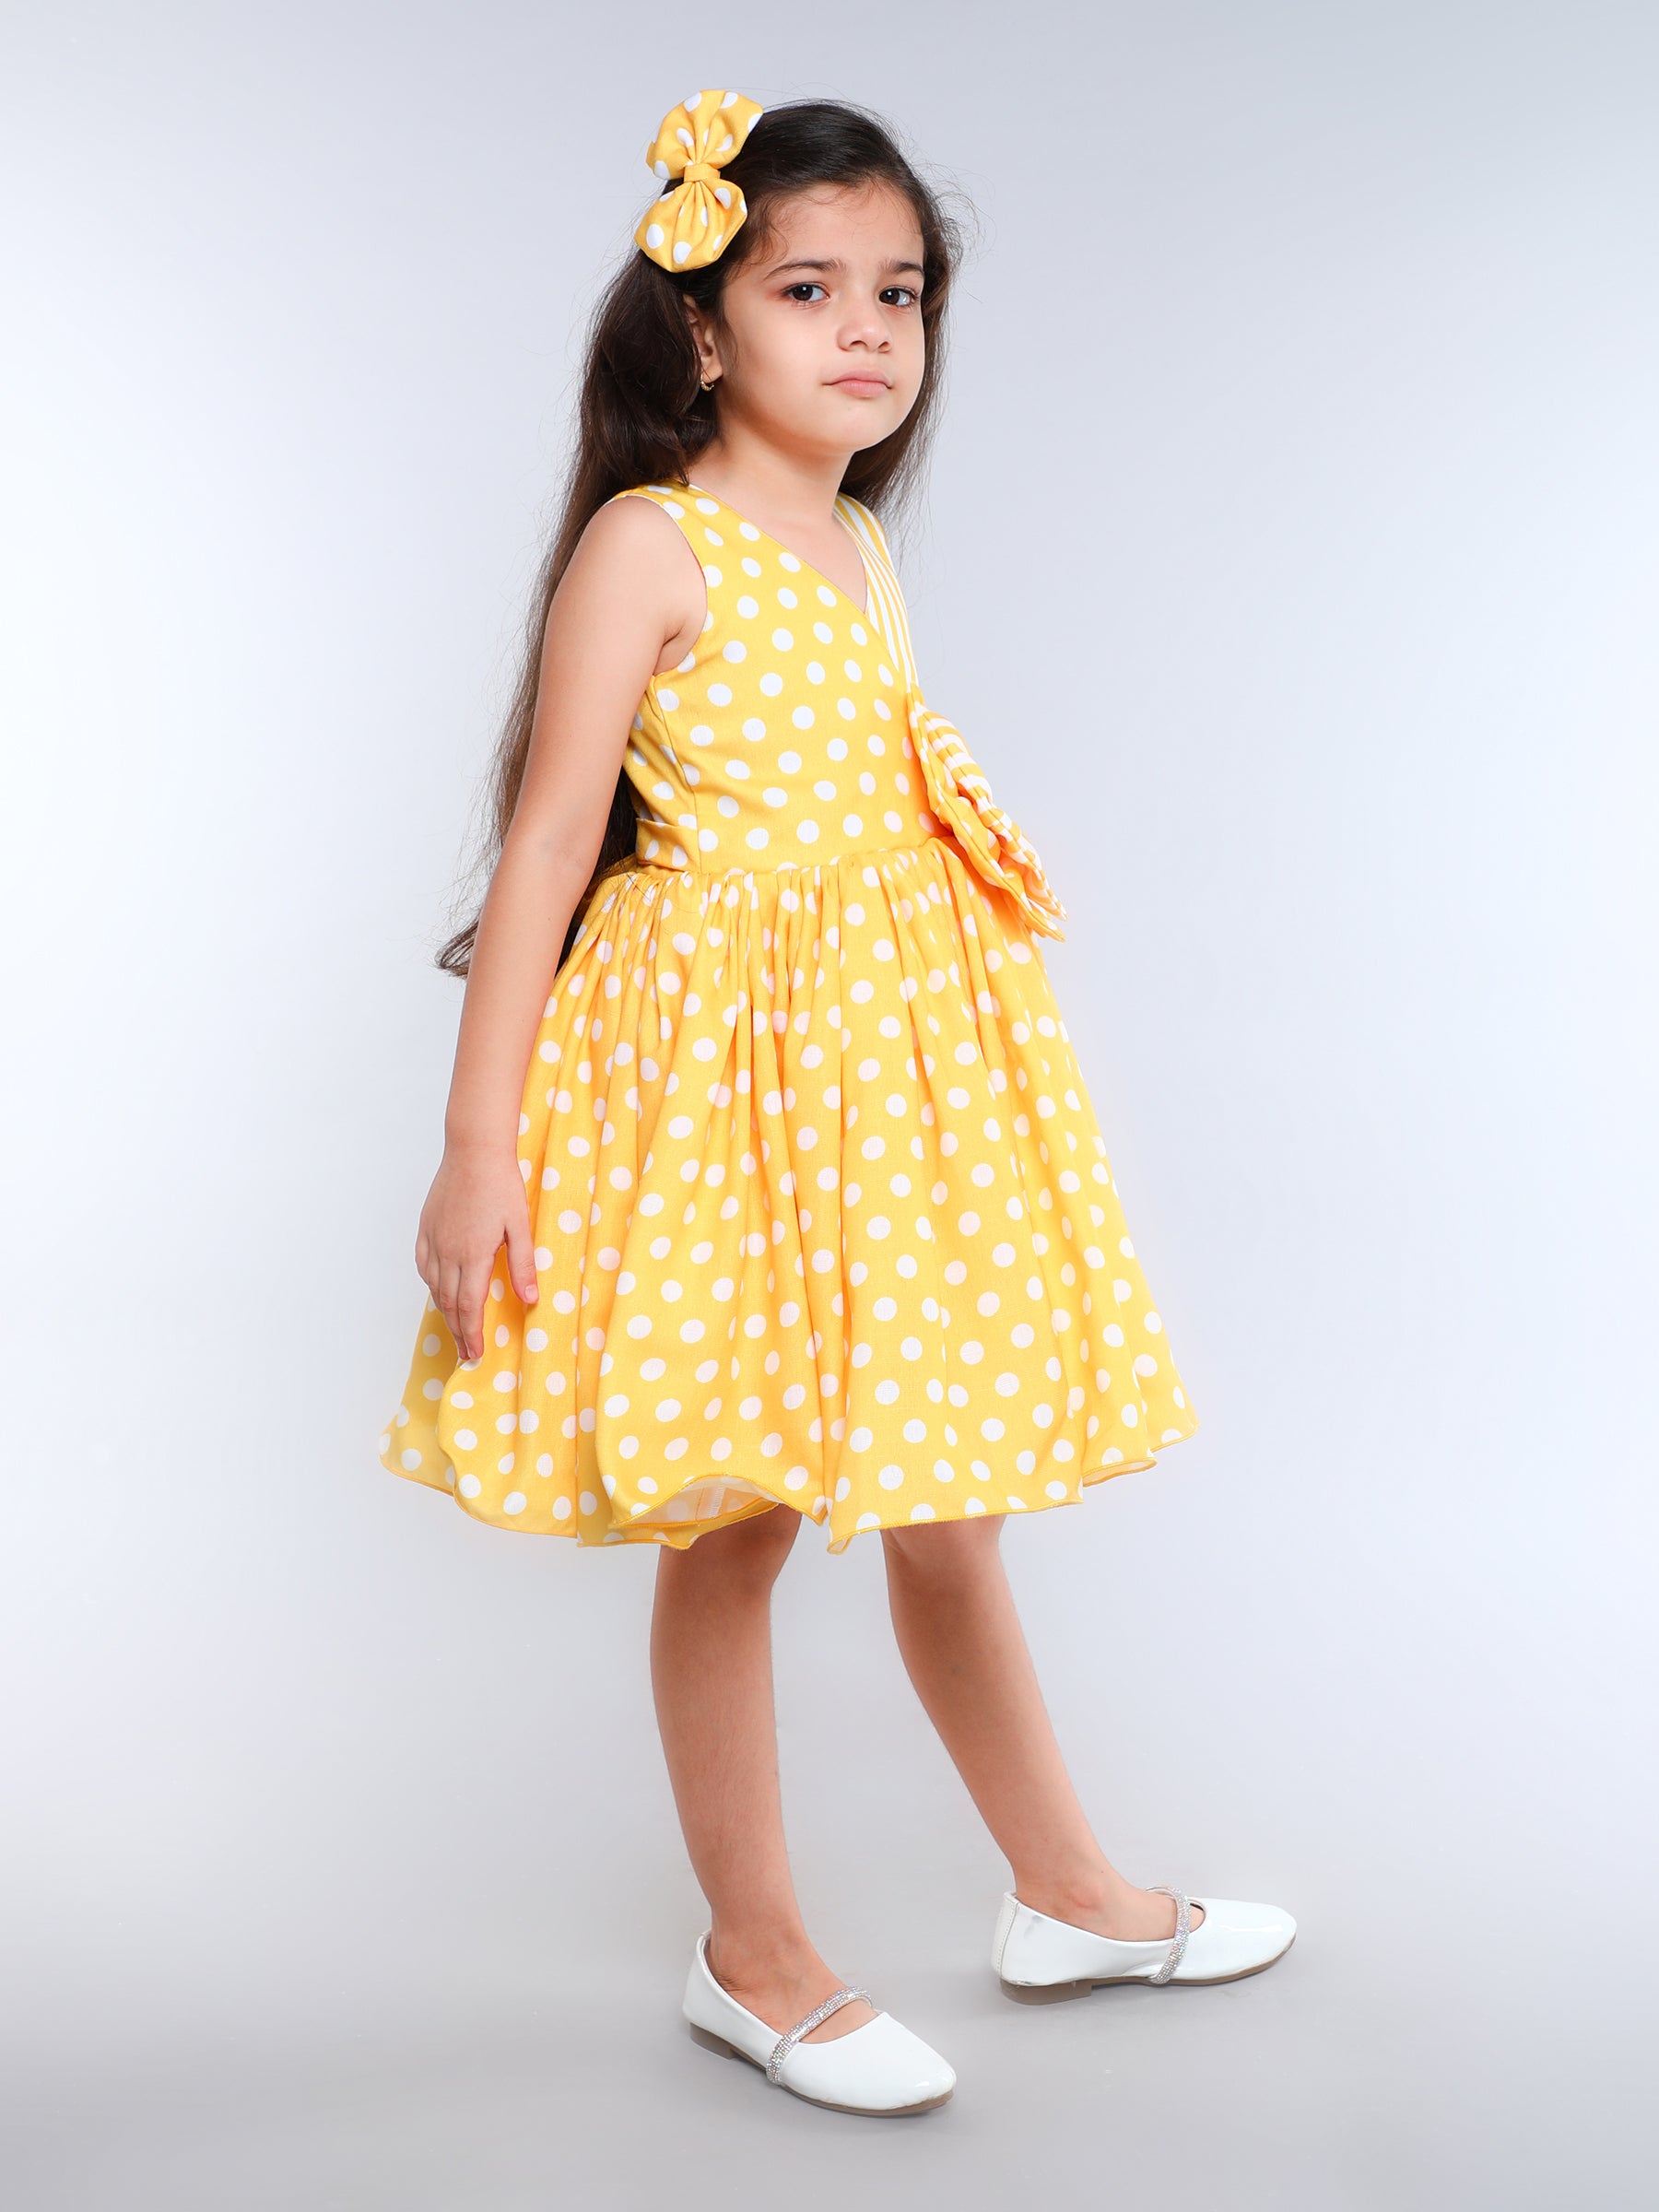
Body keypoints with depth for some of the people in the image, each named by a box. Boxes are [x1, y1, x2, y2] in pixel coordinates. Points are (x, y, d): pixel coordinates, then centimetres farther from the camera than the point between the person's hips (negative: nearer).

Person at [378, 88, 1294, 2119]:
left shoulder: (859, 545, 13)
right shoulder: (649, 544, -10)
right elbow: (548, 843, -13)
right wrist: (478, 1146, -17)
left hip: (898, 1058, 7)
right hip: (724, 1074, -7)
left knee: (942, 1501, 16)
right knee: (731, 1525, 3)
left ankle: (1067, 1895, 31)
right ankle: (751, 1960, 20)